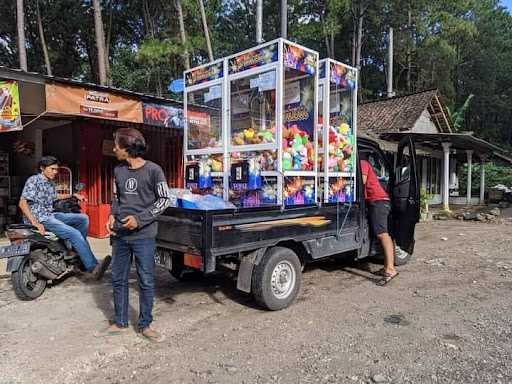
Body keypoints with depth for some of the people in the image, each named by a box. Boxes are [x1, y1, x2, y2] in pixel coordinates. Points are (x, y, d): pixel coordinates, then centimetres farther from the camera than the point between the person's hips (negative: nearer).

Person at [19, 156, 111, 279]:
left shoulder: (51, 183, 15)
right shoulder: (34, 180, -10)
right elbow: (22, 203, -18)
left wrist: (73, 195, 29)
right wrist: (35, 223, -26)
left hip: (51, 215, 9)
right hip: (40, 218, -9)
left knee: (83, 218, 5)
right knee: (74, 234, -23)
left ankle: (78, 252, 7)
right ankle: (92, 268, -26)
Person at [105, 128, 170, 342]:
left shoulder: (153, 170, -8)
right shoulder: (118, 171, 9)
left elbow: (164, 200, -7)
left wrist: (139, 219, -14)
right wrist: (112, 216, 1)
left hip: (143, 236, -5)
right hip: (119, 235, 6)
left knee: (146, 282, 3)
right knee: (118, 280, 14)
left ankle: (145, 325, 19)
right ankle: (120, 322, 30)